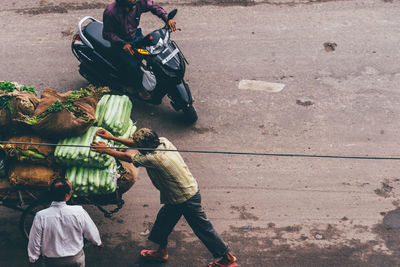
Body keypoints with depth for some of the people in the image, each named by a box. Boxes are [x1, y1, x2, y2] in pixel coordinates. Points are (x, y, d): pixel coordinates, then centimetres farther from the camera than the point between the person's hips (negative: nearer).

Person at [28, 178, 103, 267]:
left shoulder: (41, 217, -24)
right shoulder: (78, 212, -24)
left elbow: (34, 242, -13)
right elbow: (91, 232, -7)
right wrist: (98, 242, 14)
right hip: (76, 259, 0)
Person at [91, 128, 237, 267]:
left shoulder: (152, 158, -31)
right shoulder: (163, 141, -9)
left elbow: (127, 157, -14)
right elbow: (137, 144, 6)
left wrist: (105, 150, -1)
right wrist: (112, 138, 9)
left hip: (186, 199, -9)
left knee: (203, 229, 5)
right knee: (164, 219, 23)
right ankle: (162, 252, 42)